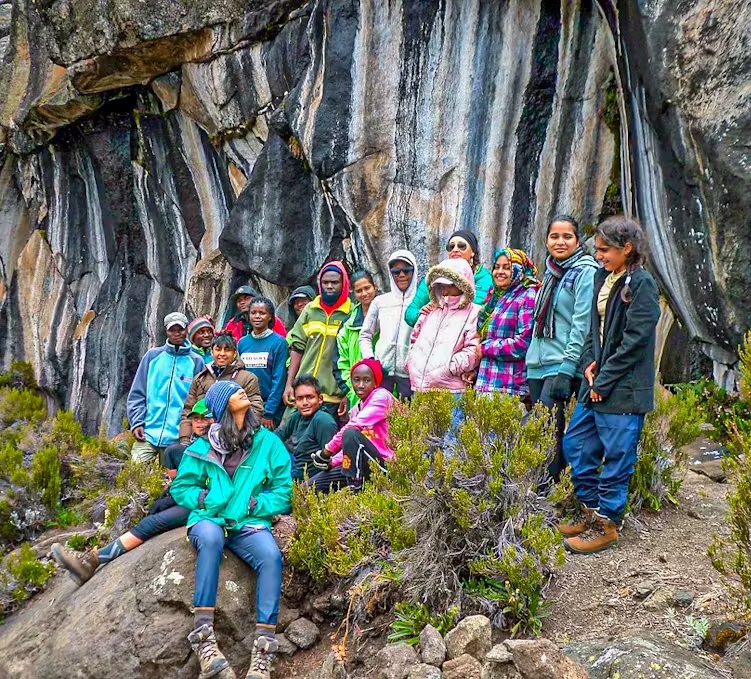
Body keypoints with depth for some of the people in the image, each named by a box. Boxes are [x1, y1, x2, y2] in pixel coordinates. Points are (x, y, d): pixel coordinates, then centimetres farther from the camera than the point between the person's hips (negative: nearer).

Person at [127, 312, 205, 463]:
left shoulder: (196, 361, 4)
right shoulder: (153, 356, 6)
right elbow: (137, 393, 6)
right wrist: (137, 422, -5)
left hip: (177, 438, 0)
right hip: (148, 432, 0)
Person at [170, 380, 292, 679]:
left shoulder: (268, 442, 6)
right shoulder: (202, 446, 6)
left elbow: (283, 492, 4)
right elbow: (181, 488, 9)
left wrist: (252, 504, -10)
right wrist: (207, 499, -9)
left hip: (249, 524, 1)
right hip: (209, 520, -1)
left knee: (271, 555, -31)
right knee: (210, 537, -37)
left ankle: (263, 650, -31)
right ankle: (203, 637, -36)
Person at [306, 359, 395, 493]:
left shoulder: (382, 396, -8)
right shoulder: (356, 409, 16)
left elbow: (355, 426, -21)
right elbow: (349, 447, 11)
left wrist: (326, 451, -17)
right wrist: (332, 461, -8)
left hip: (382, 464, -8)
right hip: (360, 465, 8)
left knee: (351, 434, -32)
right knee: (311, 486, -2)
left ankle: (355, 490, -24)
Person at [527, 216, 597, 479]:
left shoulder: (585, 272, -6)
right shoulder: (551, 272, 18)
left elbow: (583, 324, -14)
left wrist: (566, 371, -20)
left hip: (562, 367, -8)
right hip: (538, 366, 8)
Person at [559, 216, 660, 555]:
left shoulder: (642, 284, -12)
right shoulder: (602, 278, 12)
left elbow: (634, 339, -17)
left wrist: (604, 380, -15)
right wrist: (590, 363, 0)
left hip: (624, 389, -8)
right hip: (597, 383, 8)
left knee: (616, 456, 1)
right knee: (574, 444, 13)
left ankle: (607, 523, 14)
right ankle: (590, 510, 27)